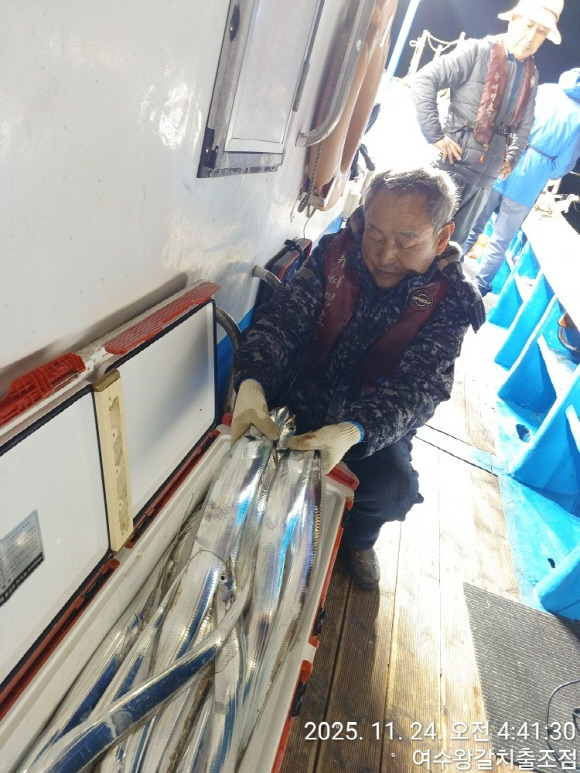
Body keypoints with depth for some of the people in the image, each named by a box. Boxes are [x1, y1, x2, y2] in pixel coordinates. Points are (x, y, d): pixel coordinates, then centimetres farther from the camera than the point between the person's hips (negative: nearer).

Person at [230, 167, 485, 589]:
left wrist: (353, 431, -48)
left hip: (376, 422, 0)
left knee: (394, 487, -25)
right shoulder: (335, 252, -11)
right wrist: (251, 384, -42)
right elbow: (281, 318, -20)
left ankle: (358, 537, 15)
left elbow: (419, 386, -27)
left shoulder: (451, 299, -16)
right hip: (302, 398, 1)